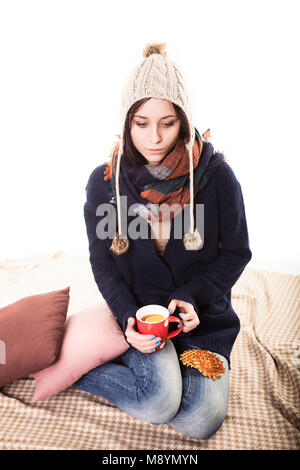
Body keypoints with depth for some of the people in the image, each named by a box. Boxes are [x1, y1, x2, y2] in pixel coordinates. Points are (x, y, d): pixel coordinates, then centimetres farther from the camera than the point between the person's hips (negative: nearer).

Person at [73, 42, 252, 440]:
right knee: (160, 402, -25)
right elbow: (103, 262, 1)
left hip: (204, 313, 2)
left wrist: (192, 296, -16)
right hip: (139, 309, -1)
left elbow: (236, 253, -1)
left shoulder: (217, 175, -9)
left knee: (198, 423, -14)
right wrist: (129, 318, -14)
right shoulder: (104, 181, -6)